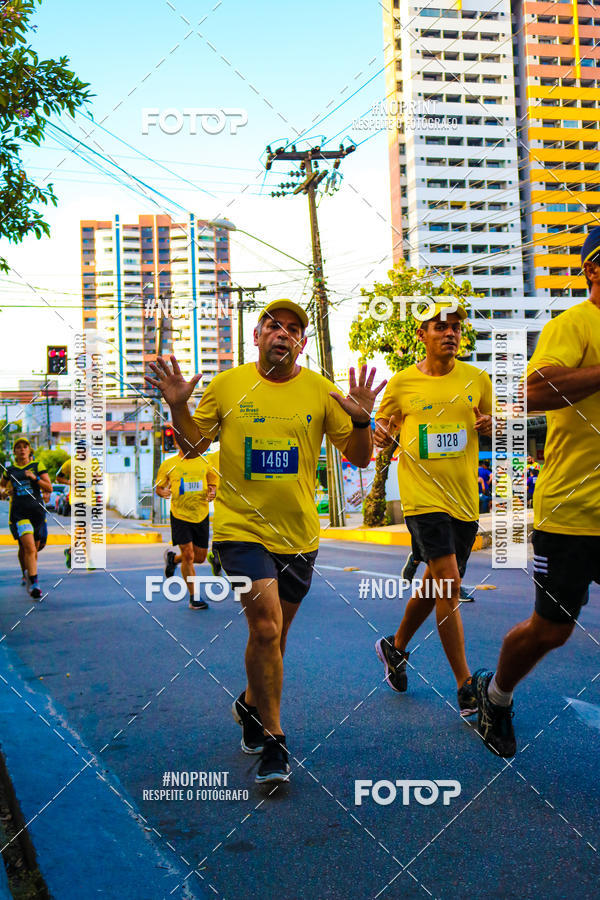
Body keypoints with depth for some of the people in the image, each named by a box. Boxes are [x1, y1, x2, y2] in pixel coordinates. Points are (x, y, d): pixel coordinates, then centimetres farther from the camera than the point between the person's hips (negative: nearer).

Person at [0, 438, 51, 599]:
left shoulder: (37, 466, 5)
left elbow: (49, 488, -1)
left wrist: (35, 478, -13)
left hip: (37, 510, 1)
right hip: (18, 512, -1)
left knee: (35, 547, 13)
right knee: (29, 548, -19)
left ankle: (27, 574, 43)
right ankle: (34, 585, -19)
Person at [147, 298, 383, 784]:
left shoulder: (320, 390, 1)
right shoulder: (226, 385, 0)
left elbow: (359, 457, 3)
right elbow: (193, 445, 8)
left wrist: (361, 420, -16)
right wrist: (177, 406, -8)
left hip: (299, 533, 3)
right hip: (240, 526, -2)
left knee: (274, 631, 16)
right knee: (266, 627, -16)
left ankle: (251, 704, 45)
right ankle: (272, 741, 2)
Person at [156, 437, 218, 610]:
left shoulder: (204, 462, 5)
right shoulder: (168, 464, -1)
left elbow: (213, 483, 14)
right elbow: (158, 487, 6)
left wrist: (212, 492, -8)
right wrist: (162, 492, -16)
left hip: (201, 516, 3)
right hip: (180, 516, -3)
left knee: (200, 558, 9)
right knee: (188, 556, -10)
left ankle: (173, 558, 41)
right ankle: (193, 597, 4)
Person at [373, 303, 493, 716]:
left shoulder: (478, 379, 7)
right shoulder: (401, 383, 0)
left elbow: (490, 425, 18)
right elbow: (383, 425, 12)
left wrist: (490, 425, -5)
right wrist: (379, 435, -12)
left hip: (465, 497, 4)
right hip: (423, 495, -4)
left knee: (436, 585, 14)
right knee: (447, 583, -14)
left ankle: (396, 646, 40)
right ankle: (466, 688, -6)